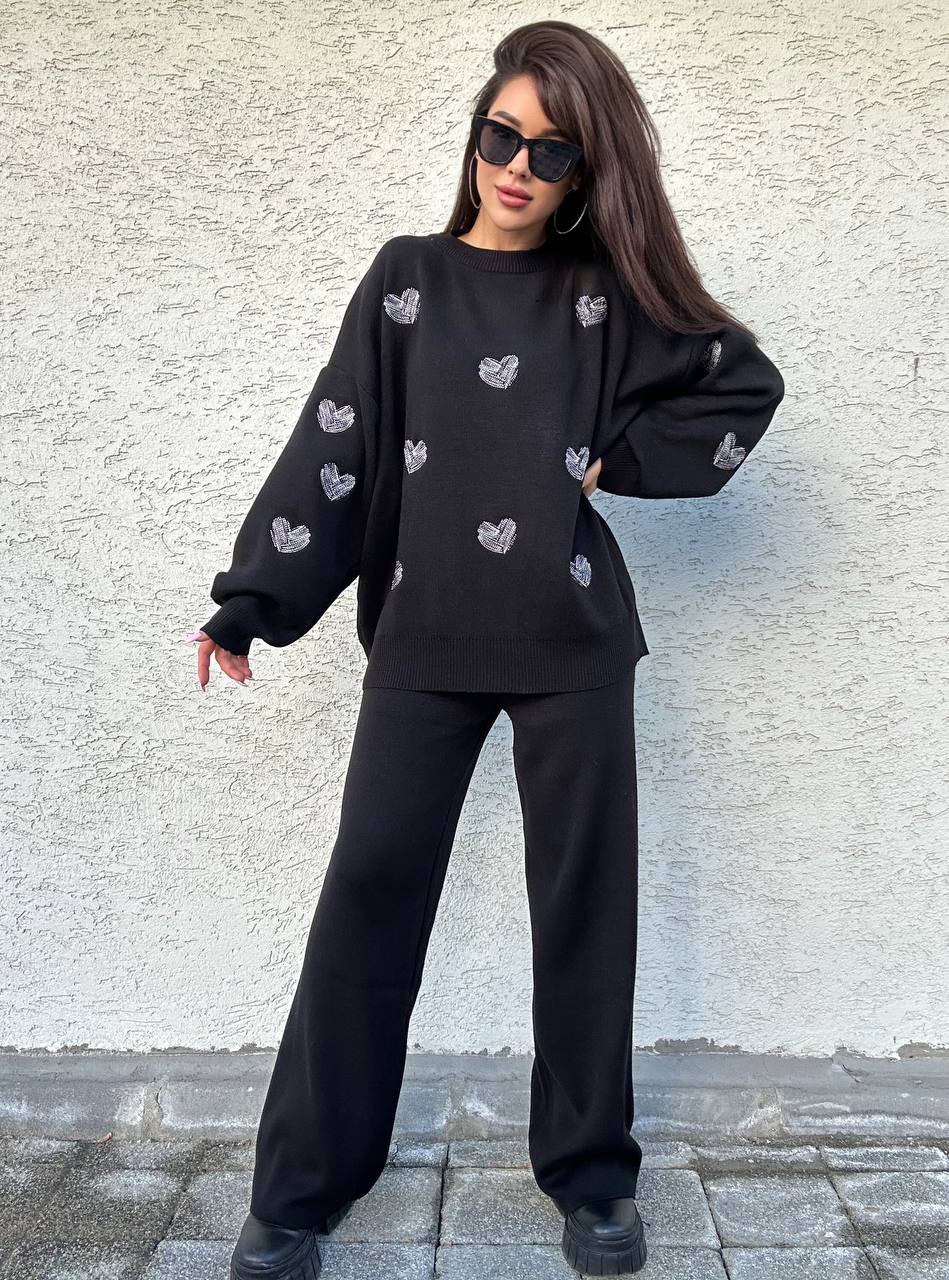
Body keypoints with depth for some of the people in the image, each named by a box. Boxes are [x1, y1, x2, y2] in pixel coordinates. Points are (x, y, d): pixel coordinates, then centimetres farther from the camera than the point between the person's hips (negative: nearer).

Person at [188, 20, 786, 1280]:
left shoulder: (608, 290, 8)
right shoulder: (407, 278, 8)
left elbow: (746, 382, 12)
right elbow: (333, 446, 2)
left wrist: (622, 460, 0)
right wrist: (248, 599, -4)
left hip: (573, 640, 0)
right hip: (423, 638, 0)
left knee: (584, 899, 7)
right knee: (370, 890, 1)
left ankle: (590, 1175, 25)